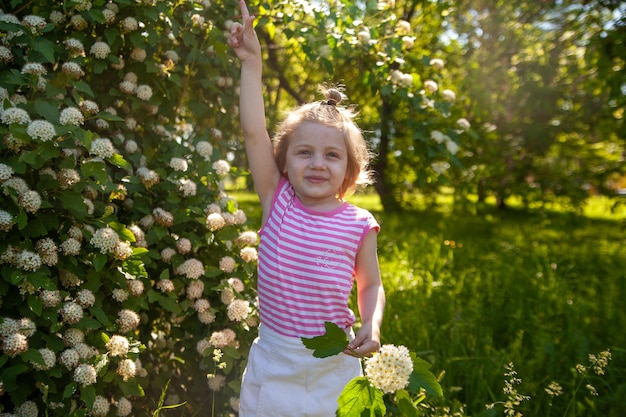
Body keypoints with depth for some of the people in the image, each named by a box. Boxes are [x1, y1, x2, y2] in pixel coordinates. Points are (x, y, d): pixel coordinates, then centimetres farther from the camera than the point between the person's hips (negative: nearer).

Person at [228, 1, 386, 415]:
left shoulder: (359, 224, -10)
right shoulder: (277, 201, -9)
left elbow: (370, 285, 2)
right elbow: (254, 132, -15)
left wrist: (372, 326, -16)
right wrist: (252, 63, -16)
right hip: (273, 360, 1)